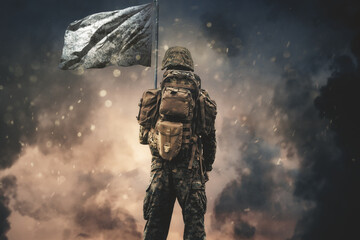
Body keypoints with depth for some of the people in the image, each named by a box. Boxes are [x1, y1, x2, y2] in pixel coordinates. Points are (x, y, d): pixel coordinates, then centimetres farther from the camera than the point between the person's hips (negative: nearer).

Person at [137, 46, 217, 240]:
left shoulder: (153, 97, 3)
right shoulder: (200, 98, -1)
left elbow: (143, 136, 8)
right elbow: (209, 139, 3)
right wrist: (206, 168, 14)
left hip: (160, 168, 2)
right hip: (189, 170, -2)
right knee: (194, 224, 4)